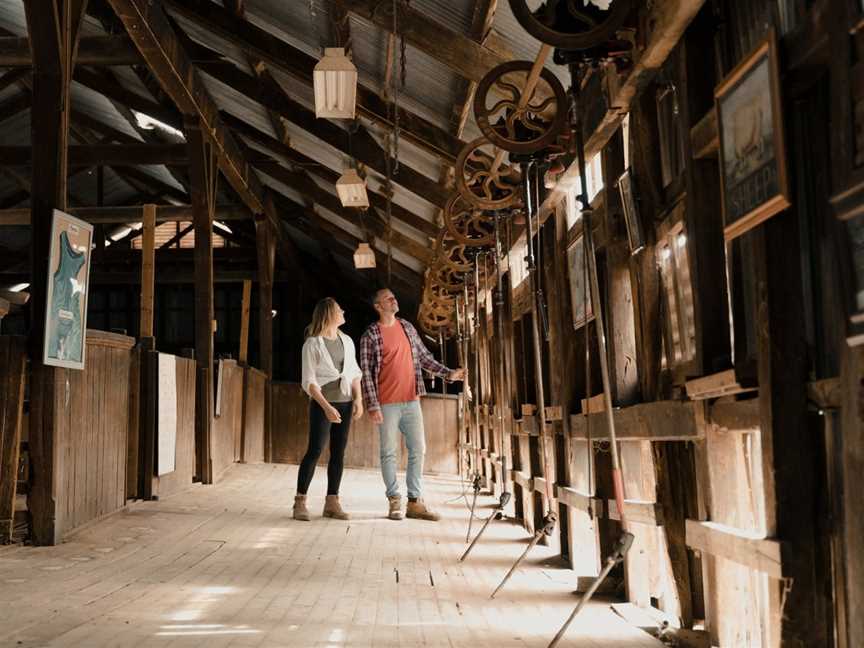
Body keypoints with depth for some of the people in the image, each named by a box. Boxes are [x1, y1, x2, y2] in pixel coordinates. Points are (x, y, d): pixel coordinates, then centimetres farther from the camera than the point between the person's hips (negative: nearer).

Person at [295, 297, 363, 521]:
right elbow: (309, 381, -10)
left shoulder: (347, 341, 11)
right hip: (322, 404, -6)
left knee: (338, 453, 6)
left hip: (345, 404, 6)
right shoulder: (312, 344, -7)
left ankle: (332, 502, 12)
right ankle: (300, 502, 0)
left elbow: (355, 373, 14)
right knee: (314, 451, -7)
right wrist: (326, 406, -19)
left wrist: (358, 399, -1)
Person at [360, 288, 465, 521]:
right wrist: (372, 406, -14)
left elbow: (424, 358, 17)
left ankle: (415, 501, 11)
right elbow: (366, 373, -8)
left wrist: (448, 373, 7)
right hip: (387, 404, -5)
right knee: (389, 453, 1)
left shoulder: (407, 328, 11)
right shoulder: (370, 336, -5)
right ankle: (394, 502, 9)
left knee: (418, 450, 4)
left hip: (411, 401, 5)